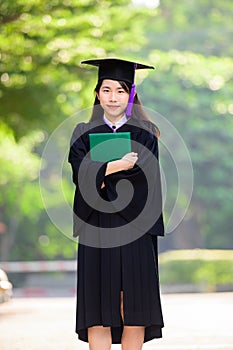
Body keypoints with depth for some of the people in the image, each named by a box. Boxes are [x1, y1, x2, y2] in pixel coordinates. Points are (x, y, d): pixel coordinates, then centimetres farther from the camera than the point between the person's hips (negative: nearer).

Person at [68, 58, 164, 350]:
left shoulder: (146, 132, 9)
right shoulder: (83, 133, 12)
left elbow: (147, 176, -6)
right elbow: (81, 172, -6)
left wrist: (102, 177, -10)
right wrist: (114, 167, -22)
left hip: (135, 229, -1)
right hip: (96, 230, 1)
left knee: (135, 308, -2)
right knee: (98, 308, -4)